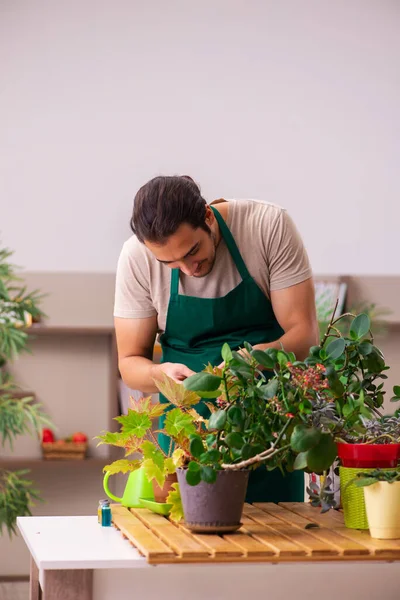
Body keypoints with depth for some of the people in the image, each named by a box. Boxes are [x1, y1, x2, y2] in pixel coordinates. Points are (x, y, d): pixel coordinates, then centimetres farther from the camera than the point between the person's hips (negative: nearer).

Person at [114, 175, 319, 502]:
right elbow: (130, 362, -4)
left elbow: (304, 333, -14)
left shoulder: (269, 225, -16)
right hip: (187, 420, 1)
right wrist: (160, 373, -26)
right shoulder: (138, 257, -12)